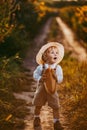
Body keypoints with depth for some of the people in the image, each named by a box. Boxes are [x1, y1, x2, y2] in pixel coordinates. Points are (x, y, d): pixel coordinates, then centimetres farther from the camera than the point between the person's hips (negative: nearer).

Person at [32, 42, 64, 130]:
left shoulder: (58, 68, -8)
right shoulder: (41, 67, -10)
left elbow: (60, 79, -7)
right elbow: (35, 74, -5)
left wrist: (56, 77, -28)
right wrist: (40, 78, -24)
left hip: (52, 90, 0)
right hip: (41, 89, 0)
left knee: (55, 106, -1)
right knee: (38, 105, 14)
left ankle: (56, 122, 12)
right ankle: (36, 118, 37)